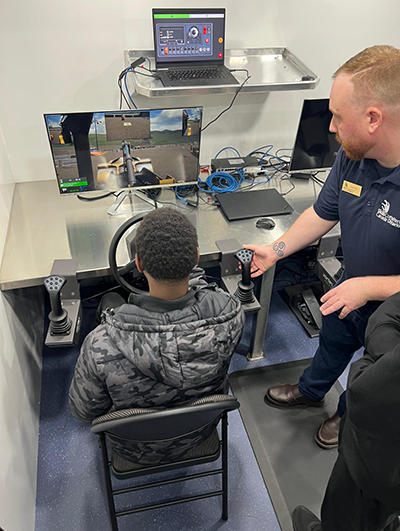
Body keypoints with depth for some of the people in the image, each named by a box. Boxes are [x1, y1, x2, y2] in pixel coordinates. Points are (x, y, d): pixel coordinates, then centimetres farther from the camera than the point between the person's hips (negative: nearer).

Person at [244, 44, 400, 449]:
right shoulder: (351, 156, -17)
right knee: (332, 344, 33)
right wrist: (276, 249, -2)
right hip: (350, 292, 6)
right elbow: (323, 213, -1)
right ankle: (310, 391, 63)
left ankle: (348, 417, 58)